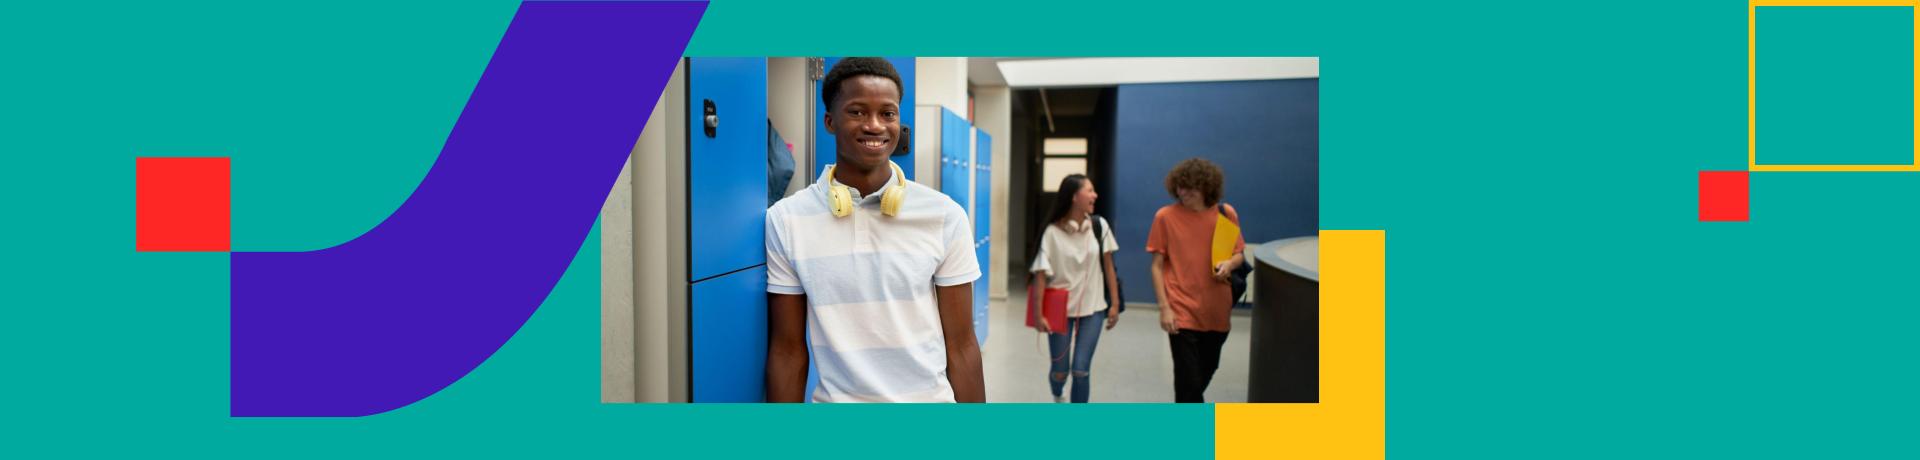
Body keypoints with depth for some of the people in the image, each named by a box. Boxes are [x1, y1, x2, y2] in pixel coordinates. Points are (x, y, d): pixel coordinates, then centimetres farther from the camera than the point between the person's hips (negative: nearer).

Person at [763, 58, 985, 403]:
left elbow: (960, 347, -4)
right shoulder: (785, 220, -7)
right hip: (834, 397, 0)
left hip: (931, 397, 0)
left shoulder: (945, 216, -7)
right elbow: (788, 349, -3)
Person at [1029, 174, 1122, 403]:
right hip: (1060, 309, -1)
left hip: (1092, 309, 1)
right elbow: (1041, 275, -11)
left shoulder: (1099, 226, -4)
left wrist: (1115, 303, 4)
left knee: (1081, 369, -7)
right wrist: (1038, 313, -12)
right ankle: (1058, 398, 45)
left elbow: (1108, 265, 4)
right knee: (1059, 370, 9)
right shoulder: (1053, 232, -12)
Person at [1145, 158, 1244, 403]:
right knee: (1189, 379, -6)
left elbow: (1240, 254, 10)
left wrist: (1229, 263, -14)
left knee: (1207, 371, 20)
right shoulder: (1166, 216, -8)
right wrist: (1164, 308, -10)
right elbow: (1157, 266, -3)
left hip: (1217, 310, 4)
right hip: (1182, 311, -4)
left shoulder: (1226, 214, -1)